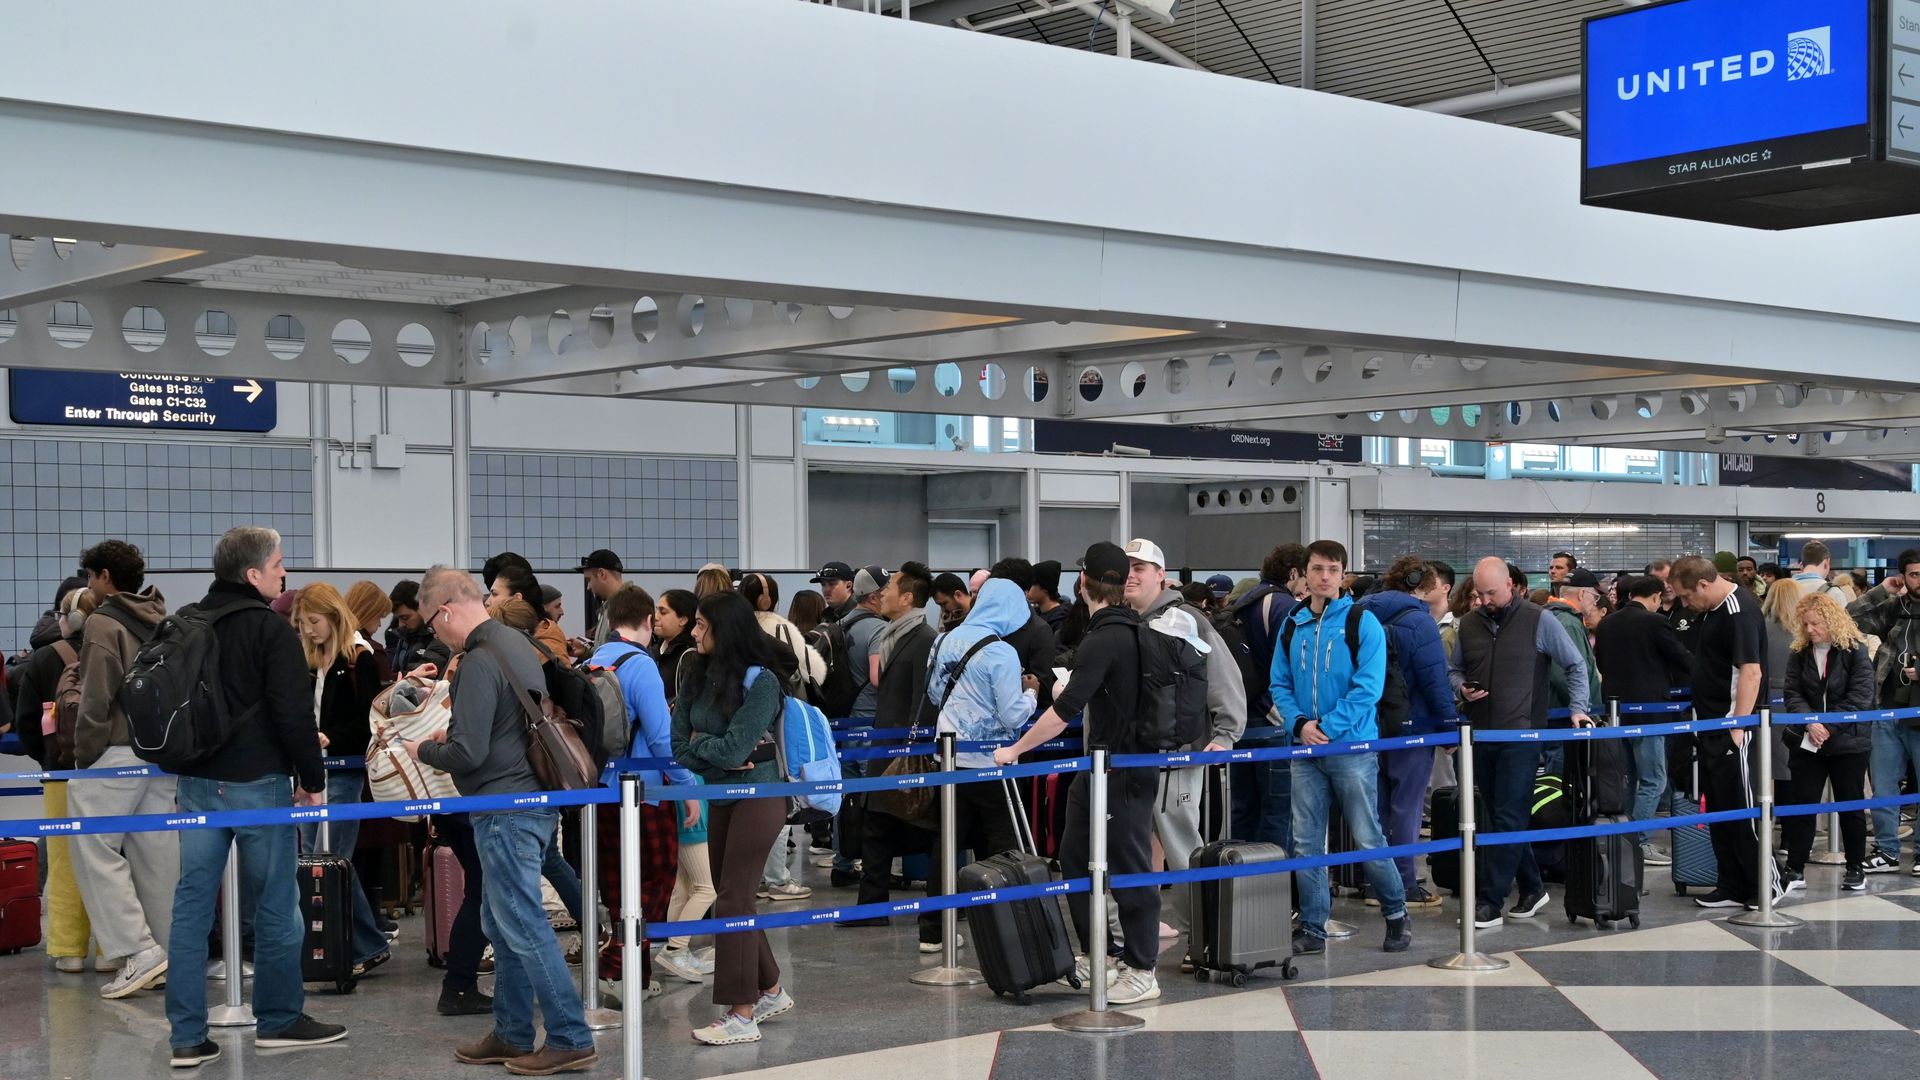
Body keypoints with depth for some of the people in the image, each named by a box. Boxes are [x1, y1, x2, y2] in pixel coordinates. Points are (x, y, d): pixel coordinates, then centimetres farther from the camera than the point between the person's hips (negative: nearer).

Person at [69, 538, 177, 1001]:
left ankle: (139, 949, -11)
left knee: (94, 846, -2)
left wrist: (84, 757, -6)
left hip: (118, 752, -7)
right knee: (157, 851, 9)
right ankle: (168, 955, 11)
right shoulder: (164, 622, 14)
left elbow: (96, 701, -13)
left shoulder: (103, 624, -8)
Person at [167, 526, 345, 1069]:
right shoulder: (271, 628, -9)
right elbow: (294, 713, -14)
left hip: (196, 782, 6)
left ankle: (187, 1035, 4)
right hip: (256, 784, -6)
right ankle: (278, 1020, 15)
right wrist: (313, 779, -6)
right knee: (275, 904, 6)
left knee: (191, 904, 4)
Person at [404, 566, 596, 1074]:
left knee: (523, 926, -5)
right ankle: (512, 1036, 22)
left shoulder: (479, 662, -17)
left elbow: (468, 752, -20)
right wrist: (451, 736, 18)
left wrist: (425, 751, -1)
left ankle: (571, 1039, -3)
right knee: (501, 923, 16)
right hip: (536, 799, 10)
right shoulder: (517, 644, 13)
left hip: (506, 810, -10)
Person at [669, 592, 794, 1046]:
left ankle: (743, 1017, -2)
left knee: (733, 902, -7)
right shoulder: (697, 676, 1)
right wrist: (717, 755, -15)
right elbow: (678, 745, -2)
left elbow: (733, 750, -22)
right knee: (732, 898, 14)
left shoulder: (760, 681, -17)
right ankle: (771, 992, 30)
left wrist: (698, 743, -7)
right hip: (720, 798, 7)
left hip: (757, 798, -7)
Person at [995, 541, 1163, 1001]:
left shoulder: (1102, 639, -20)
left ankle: (1142, 971, 5)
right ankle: (1092, 957, 23)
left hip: (1121, 772, -10)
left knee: (1129, 868, -2)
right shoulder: (1139, 629, 9)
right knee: (1075, 858, 15)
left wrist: (1015, 750, -19)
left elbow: (1065, 710, -25)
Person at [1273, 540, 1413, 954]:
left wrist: (1327, 728, -16)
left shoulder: (1362, 622, -5)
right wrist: (1300, 724, -9)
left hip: (1352, 747, -4)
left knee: (1367, 838, 1)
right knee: (1306, 842, 5)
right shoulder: (1293, 627, 8)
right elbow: (1280, 685, 9)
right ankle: (1312, 928, 14)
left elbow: (1368, 686, -11)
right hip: (1305, 750, 4)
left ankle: (1397, 914, 20)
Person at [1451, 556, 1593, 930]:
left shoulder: (1538, 620, -4)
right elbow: (1455, 670, 19)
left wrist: (1578, 709, -6)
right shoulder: (1469, 623, 8)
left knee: (1509, 819, -7)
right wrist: (1462, 688, -3)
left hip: (1521, 734, -5)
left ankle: (1490, 902, -7)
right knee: (1503, 817, 10)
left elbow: (1576, 665, 3)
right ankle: (1532, 888, 24)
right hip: (1482, 734, 5)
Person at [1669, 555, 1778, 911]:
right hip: (1712, 729, 10)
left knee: (1742, 811, -4)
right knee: (1719, 811, 12)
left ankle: (1765, 884, 6)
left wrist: (1738, 728, -25)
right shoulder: (1712, 611, 13)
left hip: (1733, 733, -10)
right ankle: (1733, 887, 19)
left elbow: (1751, 672, -23)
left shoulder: (1739, 611, -16)